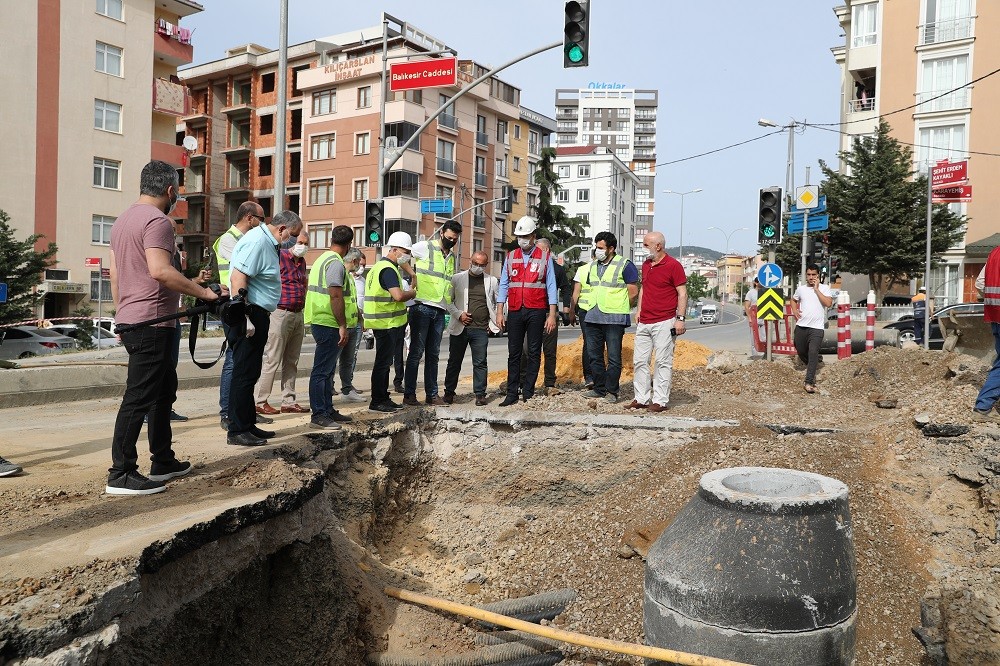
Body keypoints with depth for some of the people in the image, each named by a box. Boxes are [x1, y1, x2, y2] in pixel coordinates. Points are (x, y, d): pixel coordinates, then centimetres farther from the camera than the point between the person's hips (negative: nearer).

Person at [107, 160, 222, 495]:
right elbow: (160, 271, -27)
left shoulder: (123, 220, 18)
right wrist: (204, 292, -23)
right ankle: (121, 474, -2)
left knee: (164, 389, 17)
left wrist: (122, 316, 26)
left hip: (131, 321, 10)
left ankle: (163, 462, 24)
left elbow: (115, 275, 21)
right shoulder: (157, 220, -13)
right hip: (152, 322, -10)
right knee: (139, 397, -7)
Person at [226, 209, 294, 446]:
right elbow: (238, 278, -24)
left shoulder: (266, 242, 18)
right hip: (250, 315, -11)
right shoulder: (257, 241, -15)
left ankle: (248, 424, 23)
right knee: (245, 374, -6)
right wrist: (244, 317, -27)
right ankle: (237, 431, 0)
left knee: (250, 373, 15)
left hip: (257, 316, 11)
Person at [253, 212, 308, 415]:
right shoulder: (276, 253, -8)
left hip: (298, 314, 8)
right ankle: (259, 401, 3)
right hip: (281, 313, -8)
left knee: (292, 361, 10)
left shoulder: (300, 259, 17)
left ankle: (288, 401, 16)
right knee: (272, 360, -5)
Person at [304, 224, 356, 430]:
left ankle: (328, 410, 24)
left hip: (321, 322, 11)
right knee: (322, 371, -7)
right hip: (329, 324, -10)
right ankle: (318, 415, -3)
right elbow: (335, 296, -22)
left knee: (327, 370, 16)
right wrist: (342, 326, -19)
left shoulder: (322, 259, 18)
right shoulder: (335, 263, -14)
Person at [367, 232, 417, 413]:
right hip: (386, 323, -11)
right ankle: (376, 402, 3)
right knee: (383, 362, -4)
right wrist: (413, 292, -9)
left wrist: (414, 276, 20)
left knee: (385, 362, 15)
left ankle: (383, 398, 23)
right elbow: (398, 296, -28)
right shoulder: (388, 269, -17)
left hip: (387, 322, 11)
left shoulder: (382, 265, 16)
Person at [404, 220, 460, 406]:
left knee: (433, 354, 9)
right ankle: (409, 394, 3)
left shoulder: (453, 258, 18)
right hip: (422, 307, -6)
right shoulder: (425, 247, -2)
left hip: (440, 311, 6)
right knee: (416, 352, -4)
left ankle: (432, 394, 14)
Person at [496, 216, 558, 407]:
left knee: (534, 353, 3)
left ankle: (528, 393, 8)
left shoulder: (544, 257, 3)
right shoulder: (510, 257, 11)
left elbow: (551, 286, 1)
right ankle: (511, 394, 6)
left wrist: (552, 315, -6)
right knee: (514, 354, 3)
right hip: (515, 312, 2)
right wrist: (499, 312, 3)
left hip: (536, 312, -2)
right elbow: (503, 285, 11)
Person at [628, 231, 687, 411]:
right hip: (643, 322, 8)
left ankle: (660, 401, 3)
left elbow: (682, 293, -8)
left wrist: (680, 319, -14)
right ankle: (641, 399, 14)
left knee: (663, 362, -2)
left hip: (664, 322, -7)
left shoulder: (673, 265, -7)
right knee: (639, 361, 7)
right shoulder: (645, 265, 14)